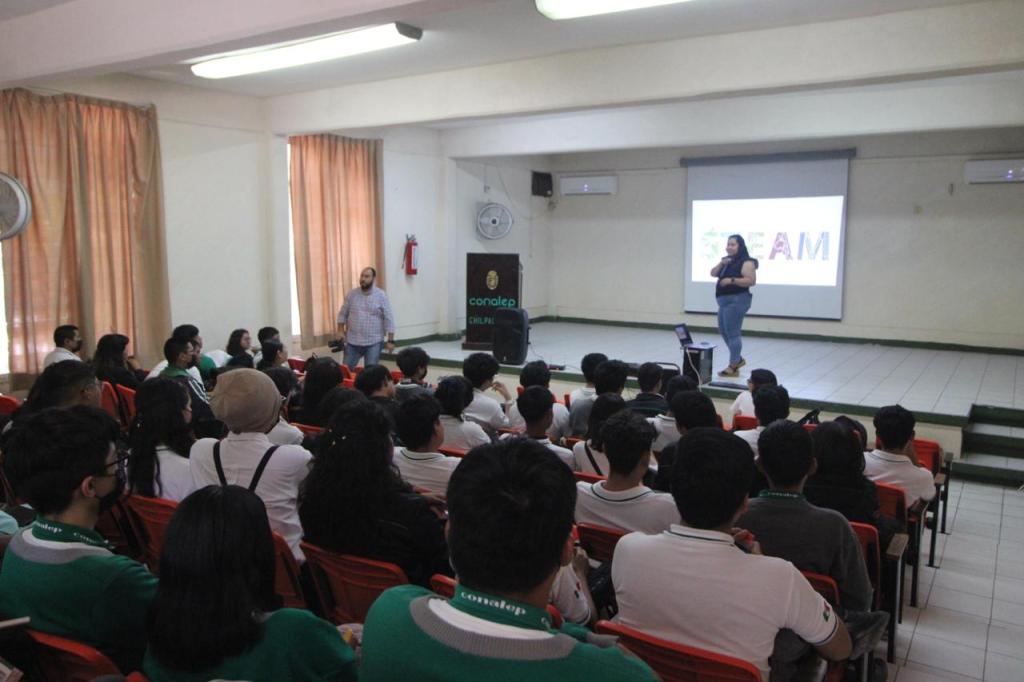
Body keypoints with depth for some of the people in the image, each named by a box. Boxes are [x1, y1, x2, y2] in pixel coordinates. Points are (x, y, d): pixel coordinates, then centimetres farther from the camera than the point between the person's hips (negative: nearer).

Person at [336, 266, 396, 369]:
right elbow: (342, 314, 11)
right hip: (353, 341, 3)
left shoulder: (381, 296, -5)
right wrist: (340, 331, 1)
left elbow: (389, 319, -6)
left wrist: (391, 341, -10)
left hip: (374, 342, -3)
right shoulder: (352, 294, 3)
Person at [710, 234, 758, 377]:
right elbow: (713, 274, 14)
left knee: (732, 333, -9)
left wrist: (732, 280, -24)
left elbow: (751, 281, -20)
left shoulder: (746, 262, -10)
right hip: (725, 301, 10)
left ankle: (733, 367, -5)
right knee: (724, 331, 17)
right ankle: (738, 359, 31)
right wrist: (721, 264, -4)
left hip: (736, 301, -10)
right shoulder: (727, 261, 19)